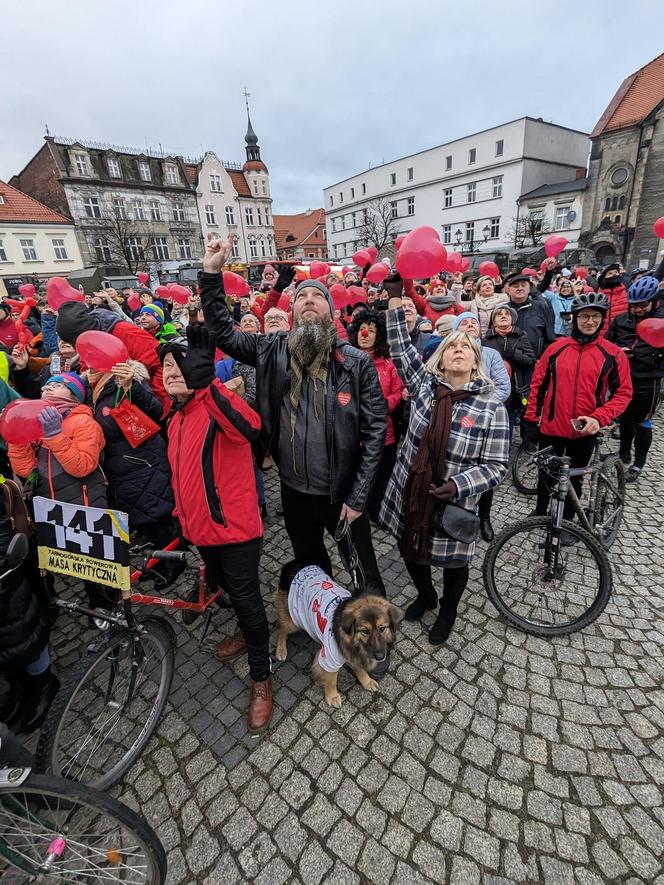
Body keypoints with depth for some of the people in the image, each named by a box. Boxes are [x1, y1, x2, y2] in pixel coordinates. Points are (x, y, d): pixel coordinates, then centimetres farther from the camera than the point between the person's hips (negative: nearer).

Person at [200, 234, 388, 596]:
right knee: (308, 563, 26)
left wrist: (358, 496, -12)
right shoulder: (273, 349, -4)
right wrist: (212, 272, -9)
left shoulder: (357, 363, -12)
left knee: (362, 562, 19)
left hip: (342, 492, -3)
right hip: (293, 490, 3)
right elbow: (223, 332, 3)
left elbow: (375, 430, -12)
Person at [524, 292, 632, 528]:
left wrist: (599, 418, -19)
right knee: (546, 474, 15)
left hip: (585, 432, 0)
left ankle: (567, 520, 36)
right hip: (551, 428, 0)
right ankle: (540, 512, 39)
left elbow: (623, 393, -4)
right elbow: (538, 384, 1)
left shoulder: (613, 354, -4)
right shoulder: (556, 348, -2)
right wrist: (531, 419, 0)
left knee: (574, 479, 16)